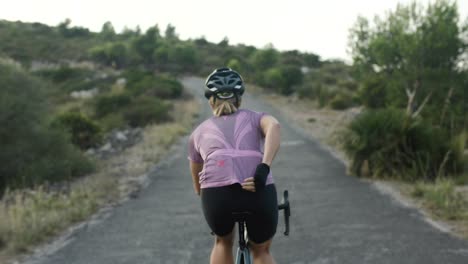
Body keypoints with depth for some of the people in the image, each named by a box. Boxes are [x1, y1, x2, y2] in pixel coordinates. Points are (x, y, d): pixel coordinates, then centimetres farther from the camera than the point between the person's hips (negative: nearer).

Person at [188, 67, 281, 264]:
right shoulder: (255, 118, 26)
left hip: (217, 194, 1)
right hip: (259, 192, 0)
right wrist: (264, 169, -11)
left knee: (223, 242, 33)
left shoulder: (200, 131, 30)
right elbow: (273, 126, -1)